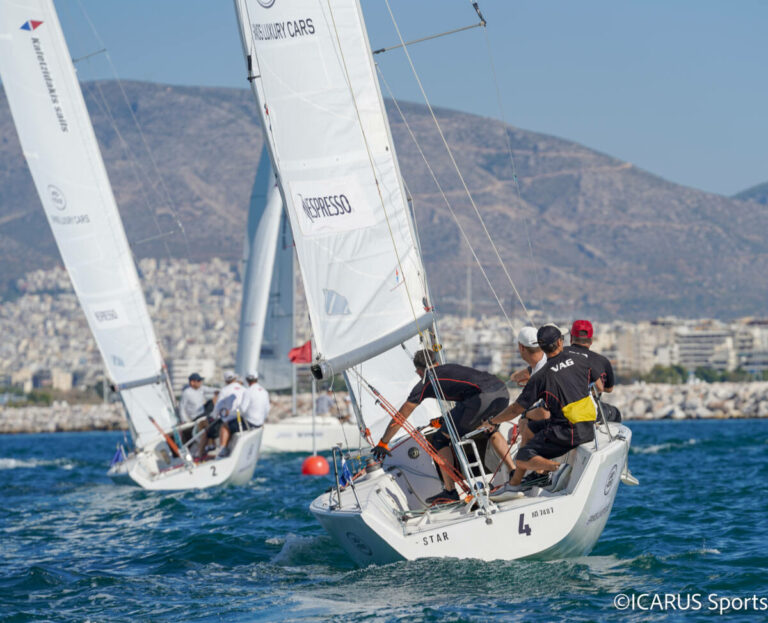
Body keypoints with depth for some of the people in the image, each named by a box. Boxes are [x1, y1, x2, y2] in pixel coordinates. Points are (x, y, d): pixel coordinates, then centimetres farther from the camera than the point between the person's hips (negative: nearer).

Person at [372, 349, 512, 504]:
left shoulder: (426, 383, 17)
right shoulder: (450, 368, 34)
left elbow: (401, 416, 23)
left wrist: (383, 443, 32)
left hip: (482, 397, -7)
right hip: (503, 393, 7)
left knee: (440, 440, 7)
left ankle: (450, 491, 3)